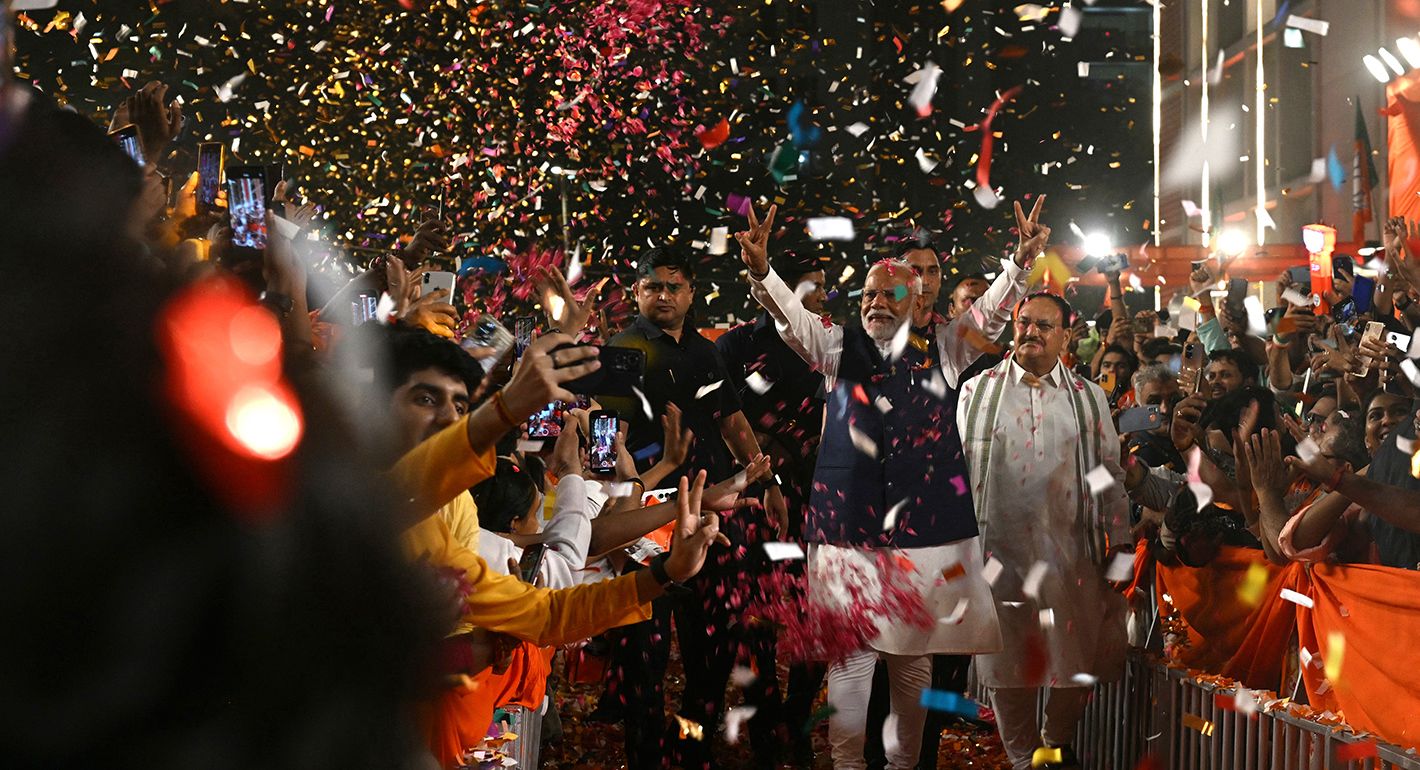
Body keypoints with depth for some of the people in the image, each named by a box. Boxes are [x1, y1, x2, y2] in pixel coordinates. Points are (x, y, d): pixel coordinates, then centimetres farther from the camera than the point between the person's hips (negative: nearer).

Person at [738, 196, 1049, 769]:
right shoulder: (838, 348, 7)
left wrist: (1021, 263, -21)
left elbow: (991, 311, -3)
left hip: (925, 527, 1)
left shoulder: (942, 350, 8)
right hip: (848, 524, -1)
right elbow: (790, 315, -7)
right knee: (849, 652, -1)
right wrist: (760, 272, -27)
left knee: (913, 653, 9)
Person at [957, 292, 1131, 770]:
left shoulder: (1088, 398, 10)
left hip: (1071, 551, 1)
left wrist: (1119, 543, 4)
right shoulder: (976, 393, 8)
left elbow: (1110, 475, 11)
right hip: (999, 550, 0)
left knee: (1078, 659, 2)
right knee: (1009, 659, 5)